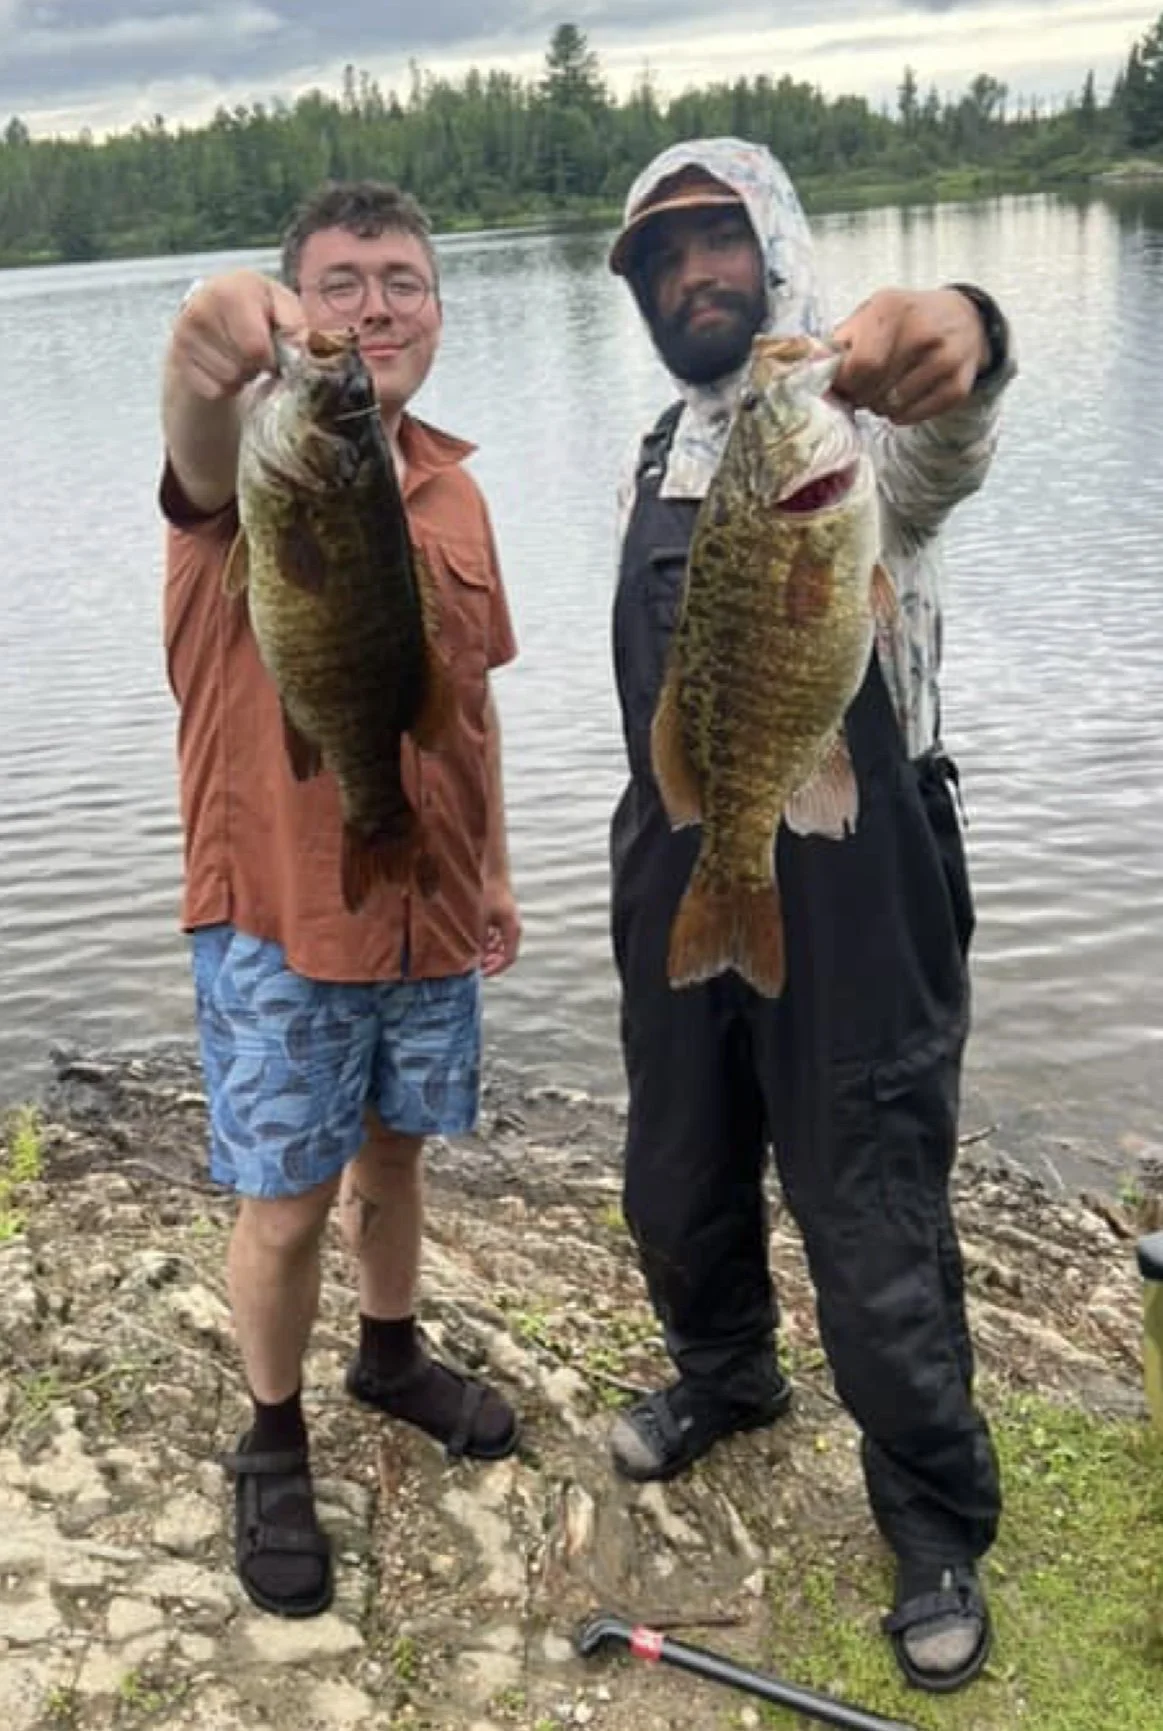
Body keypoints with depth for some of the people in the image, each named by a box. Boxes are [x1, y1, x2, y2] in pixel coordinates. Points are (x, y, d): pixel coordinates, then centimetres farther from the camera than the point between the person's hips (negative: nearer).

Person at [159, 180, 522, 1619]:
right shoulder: (256, 455, -12)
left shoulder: (453, 493, 6)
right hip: (278, 917, -5)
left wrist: (494, 869, 15)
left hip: (427, 910, 5)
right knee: (287, 1201, 5)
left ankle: (393, 1355, 45)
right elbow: (201, 453, -40)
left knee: (394, 1150, 21)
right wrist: (212, 348, -63)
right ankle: (273, 1450, 28)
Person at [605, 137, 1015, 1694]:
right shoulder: (657, 465, 11)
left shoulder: (858, 421, -11)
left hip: (851, 910, -6)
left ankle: (939, 1536, 24)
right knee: (677, 1189, 20)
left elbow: (941, 451, -38)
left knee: (879, 1241, 1)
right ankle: (725, 1378, 50)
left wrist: (955, 346, -62)